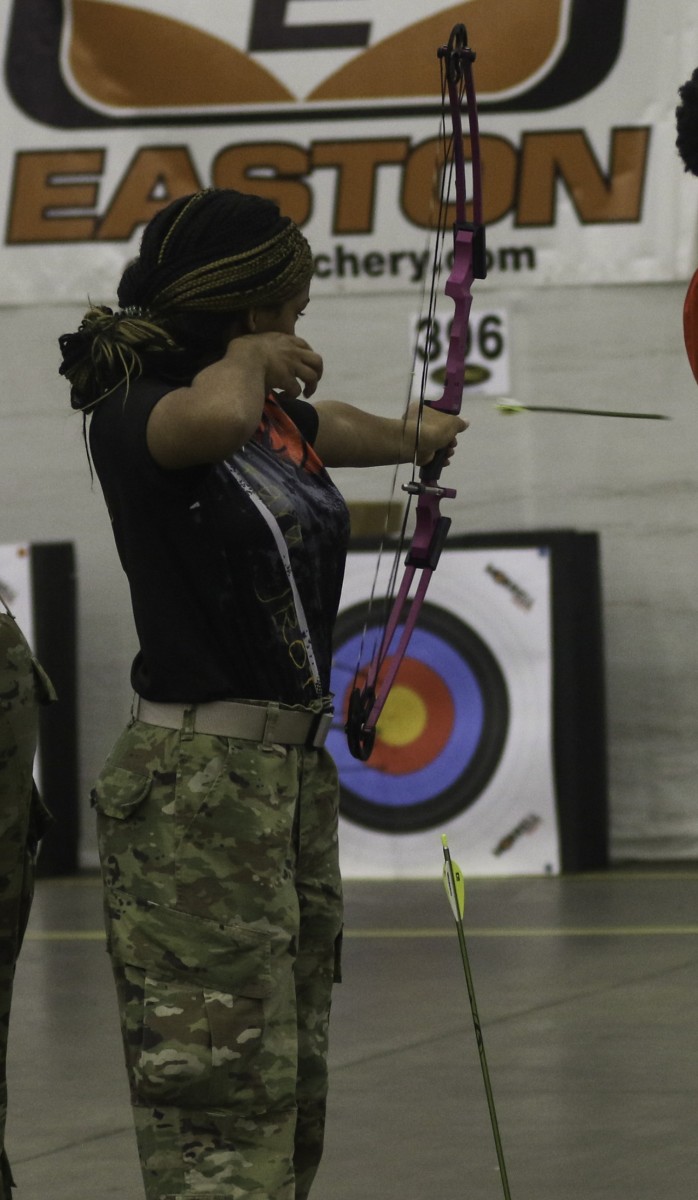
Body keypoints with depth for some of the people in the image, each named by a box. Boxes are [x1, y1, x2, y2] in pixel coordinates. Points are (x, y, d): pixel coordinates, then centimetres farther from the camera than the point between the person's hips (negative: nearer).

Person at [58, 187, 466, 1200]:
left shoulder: (277, 414, 12)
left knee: (293, 1096, 9)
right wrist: (251, 356, -16)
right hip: (198, 786, -9)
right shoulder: (135, 417, -14)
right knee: (225, 1115, -11)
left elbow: (341, 430, 37)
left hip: (297, 775, 9)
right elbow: (217, 416, -39)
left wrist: (417, 433, 58)